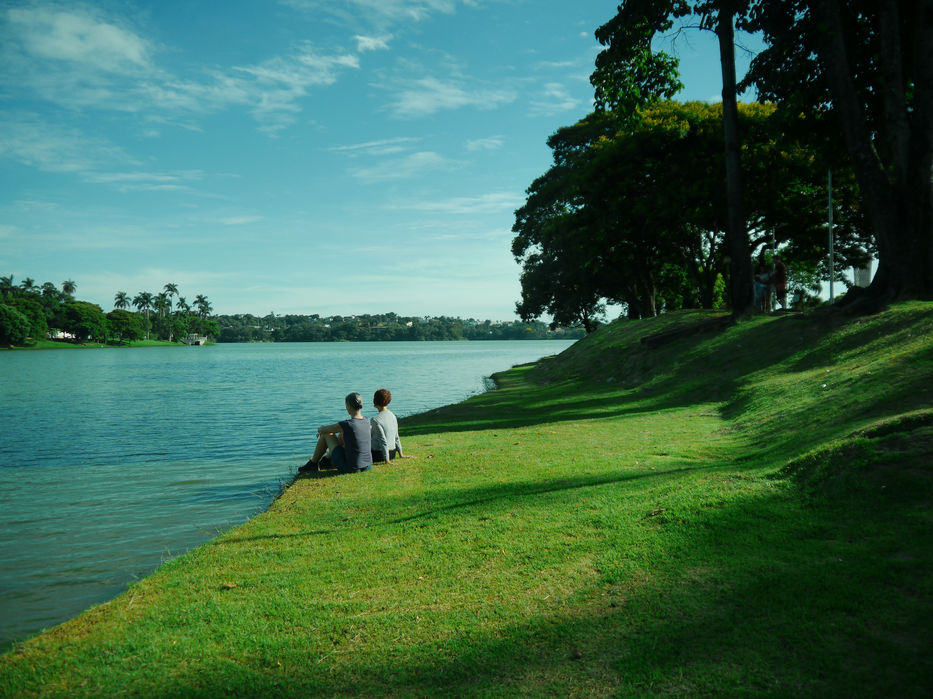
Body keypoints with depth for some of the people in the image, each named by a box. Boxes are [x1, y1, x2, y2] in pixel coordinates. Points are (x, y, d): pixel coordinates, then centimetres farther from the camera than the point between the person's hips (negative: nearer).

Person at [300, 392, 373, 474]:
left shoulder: (345, 425, -21)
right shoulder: (366, 421, -1)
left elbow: (321, 430, -5)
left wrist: (321, 428, 19)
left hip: (350, 469, -6)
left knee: (326, 433, 9)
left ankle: (313, 463, 28)